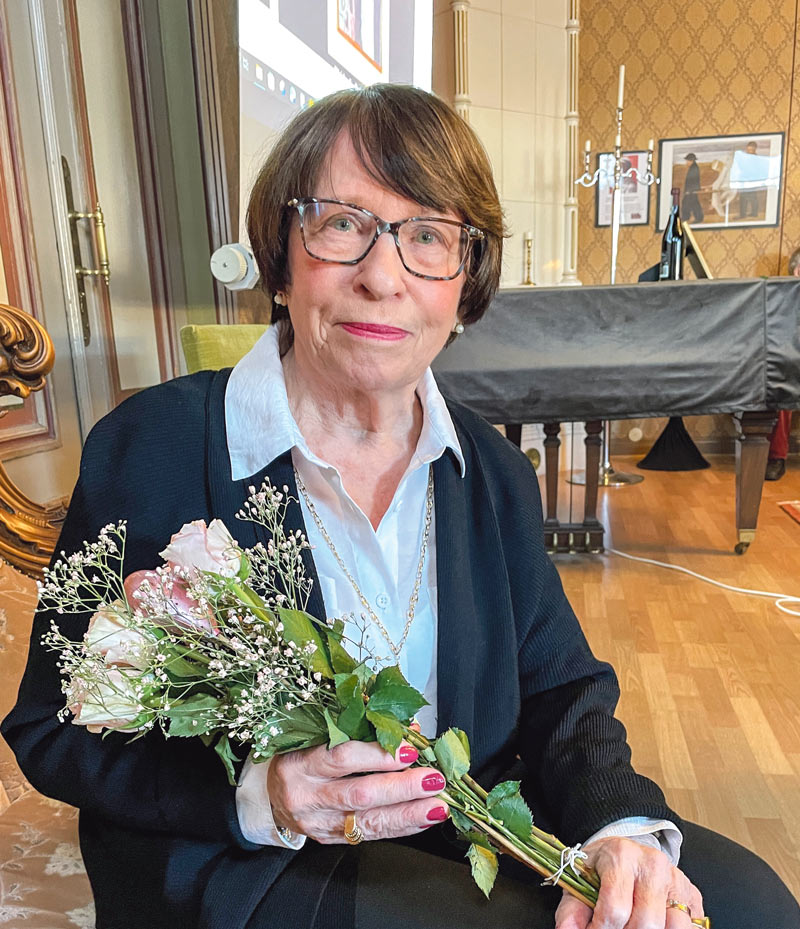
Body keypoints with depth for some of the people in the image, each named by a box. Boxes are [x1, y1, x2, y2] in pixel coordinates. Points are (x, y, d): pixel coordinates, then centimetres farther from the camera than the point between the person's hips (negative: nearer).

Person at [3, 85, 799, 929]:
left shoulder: (495, 473, -1)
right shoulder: (147, 450, -15)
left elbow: (560, 692, 0)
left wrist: (625, 826, -20)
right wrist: (251, 799, -25)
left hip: (472, 833, 4)